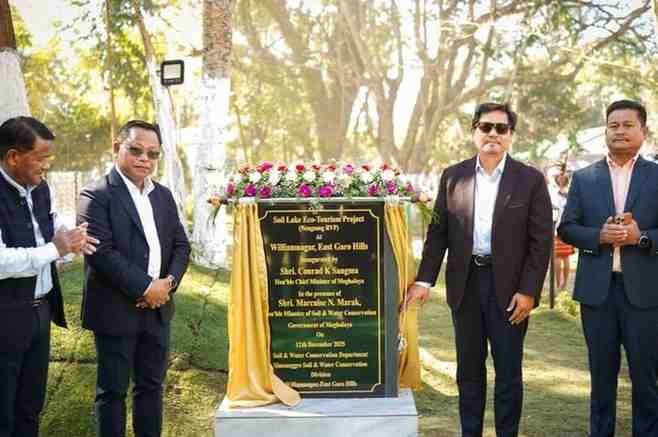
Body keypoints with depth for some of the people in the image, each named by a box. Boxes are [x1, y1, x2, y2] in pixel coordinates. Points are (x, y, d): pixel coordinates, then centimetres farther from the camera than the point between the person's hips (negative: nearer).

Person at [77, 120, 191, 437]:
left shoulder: (163, 195, 11)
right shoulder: (97, 196, -10)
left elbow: (181, 244, 10)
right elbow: (102, 252, -19)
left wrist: (168, 282, -8)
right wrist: (145, 287, -19)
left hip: (157, 307, 6)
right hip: (116, 312, -6)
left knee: (151, 385, 16)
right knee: (112, 390, 6)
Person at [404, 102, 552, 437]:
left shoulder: (530, 180, -2)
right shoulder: (453, 176, 6)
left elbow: (541, 240, -4)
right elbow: (438, 232, 6)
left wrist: (528, 291, -10)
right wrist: (424, 280, -3)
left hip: (508, 287, -2)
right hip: (465, 284, 3)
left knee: (508, 370, 6)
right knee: (469, 369, 12)